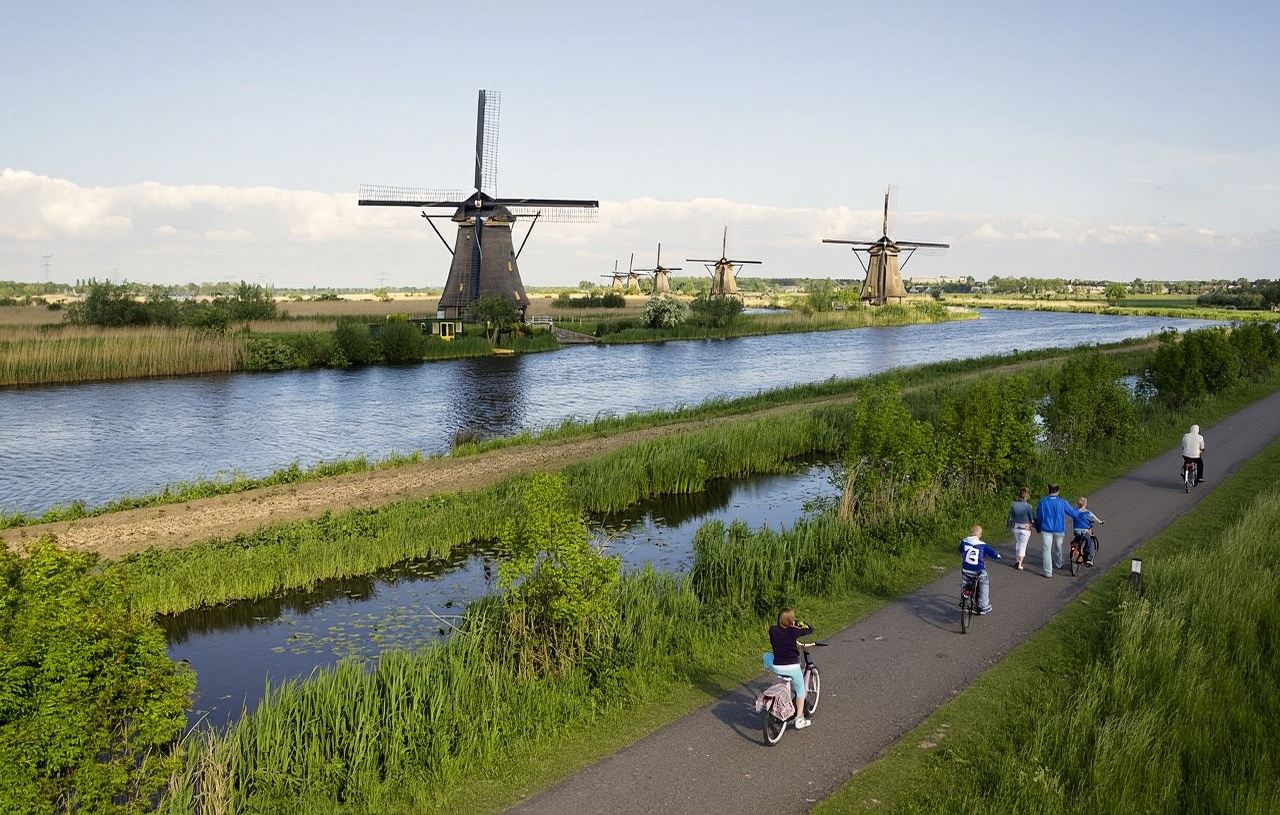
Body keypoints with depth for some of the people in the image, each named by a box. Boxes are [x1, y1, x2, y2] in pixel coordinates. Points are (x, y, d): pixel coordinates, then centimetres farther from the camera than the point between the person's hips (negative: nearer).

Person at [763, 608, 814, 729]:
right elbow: (810, 630, 0)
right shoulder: (794, 631, -14)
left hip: (776, 667, 2)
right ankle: (799, 720, 21)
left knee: (766, 655, 33)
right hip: (792, 668, -2)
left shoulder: (773, 630, -5)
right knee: (800, 690, 21)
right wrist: (799, 623, 14)